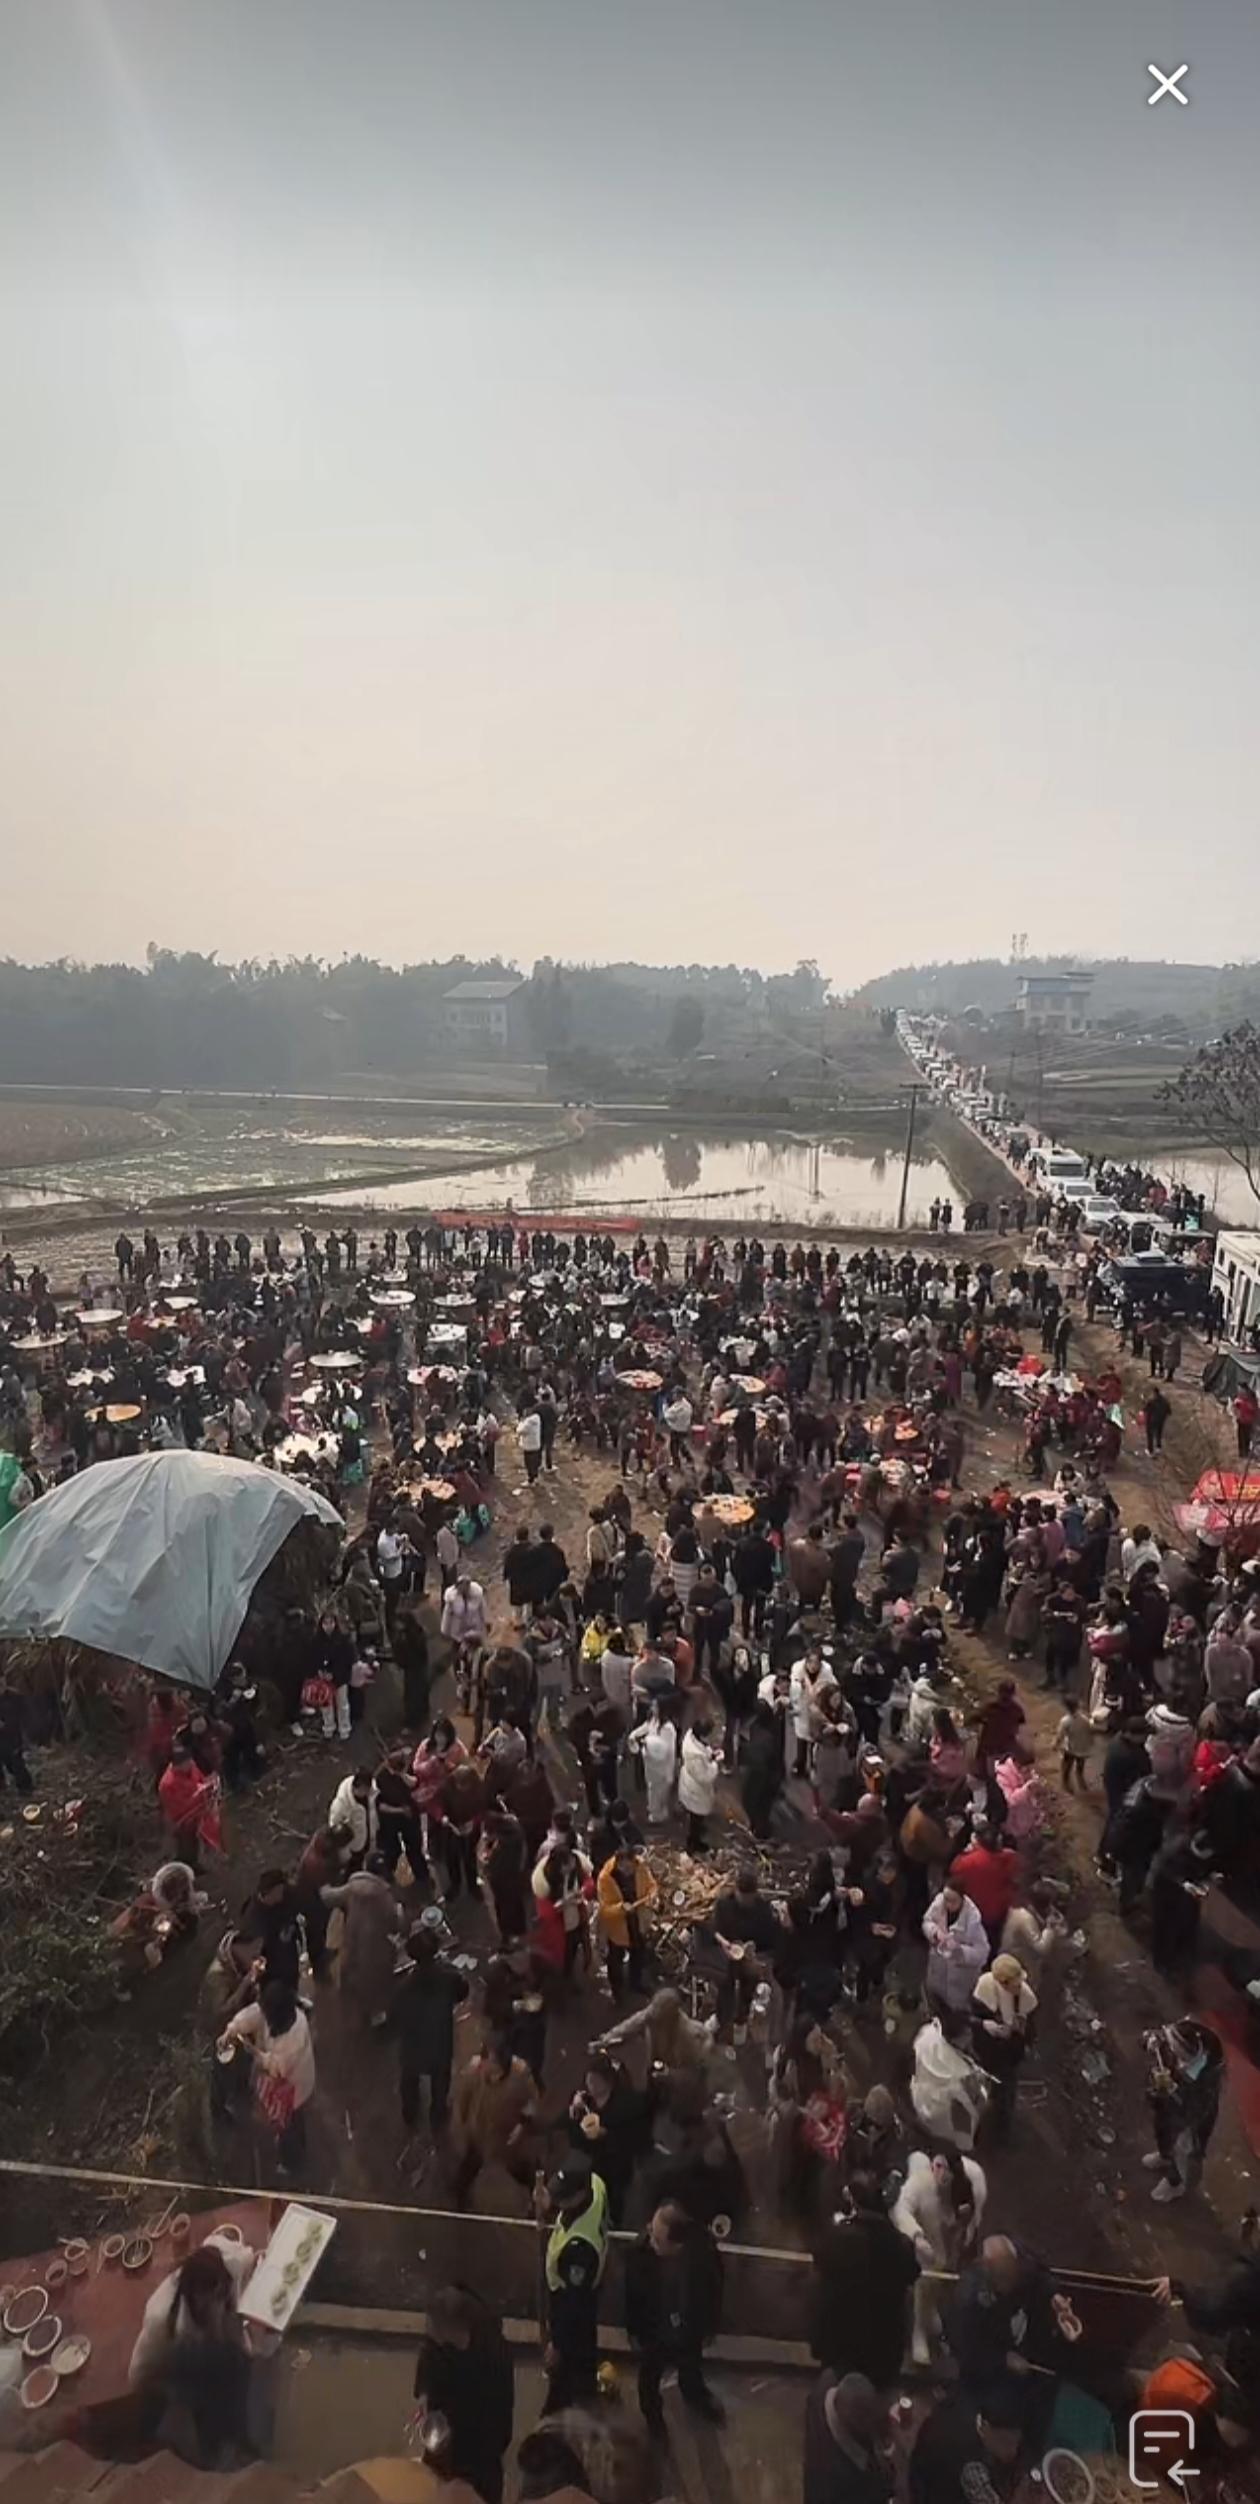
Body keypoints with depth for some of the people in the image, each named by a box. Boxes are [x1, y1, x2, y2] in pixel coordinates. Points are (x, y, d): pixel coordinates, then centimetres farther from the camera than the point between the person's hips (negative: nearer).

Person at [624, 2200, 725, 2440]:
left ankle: (695, 2395, 66)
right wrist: (632, 2332, -4)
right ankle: (652, 2411, 61)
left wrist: (709, 2329, 0)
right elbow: (631, 2295, -17)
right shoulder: (640, 2252, -39)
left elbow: (714, 2292, -14)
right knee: (650, 2375, 29)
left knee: (691, 2369, 33)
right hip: (652, 2330, -1)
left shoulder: (705, 2253, -37)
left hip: (689, 2330, 1)